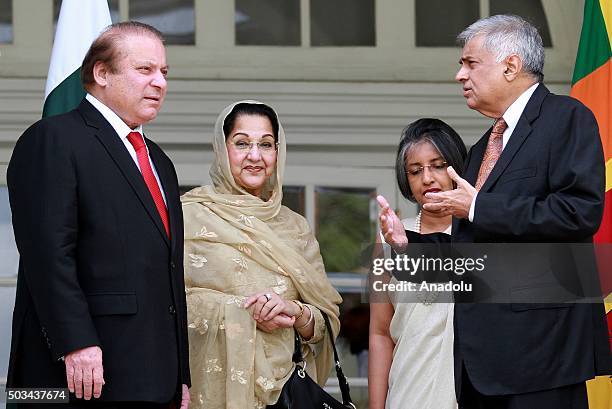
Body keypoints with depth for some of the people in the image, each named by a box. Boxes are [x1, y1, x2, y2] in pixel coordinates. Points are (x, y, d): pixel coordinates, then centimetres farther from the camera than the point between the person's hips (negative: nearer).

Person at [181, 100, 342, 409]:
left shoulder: (295, 227, 12)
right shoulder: (191, 214, 0)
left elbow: (329, 321, 9)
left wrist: (295, 311, -10)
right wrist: (241, 312, -17)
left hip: (283, 384, 4)